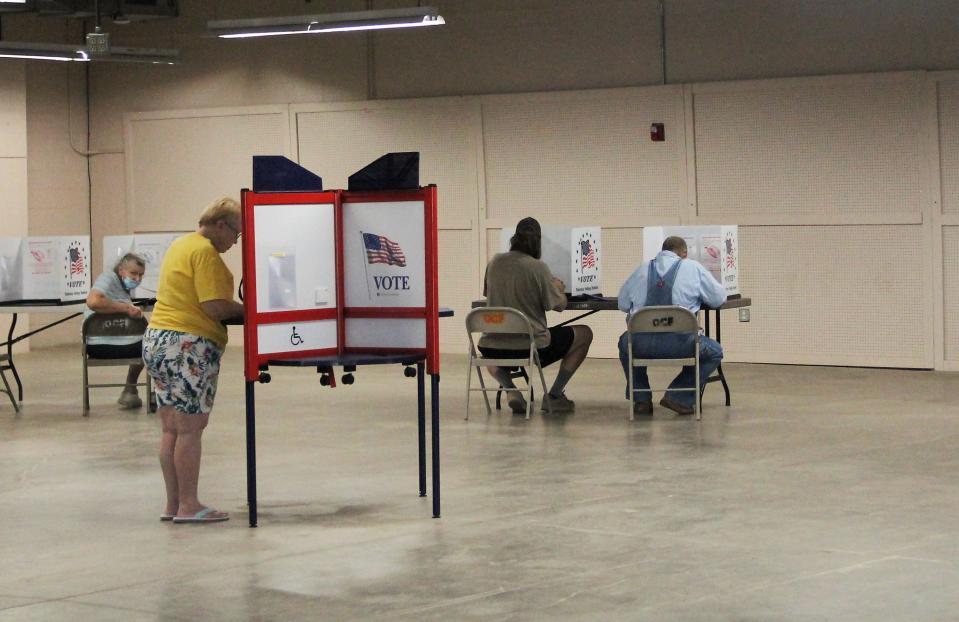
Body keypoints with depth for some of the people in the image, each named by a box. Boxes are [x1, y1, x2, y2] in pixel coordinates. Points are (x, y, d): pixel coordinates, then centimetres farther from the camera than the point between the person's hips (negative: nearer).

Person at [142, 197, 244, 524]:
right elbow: (214, 307, -19)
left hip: (157, 338, 10)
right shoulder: (205, 252, -13)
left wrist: (238, 307, 11)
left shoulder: (180, 245, 17)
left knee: (171, 429, 12)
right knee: (190, 428, -3)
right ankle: (188, 506, 1)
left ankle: (173, 504, 16)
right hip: (188, 346, -10)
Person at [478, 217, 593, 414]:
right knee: (584, 334, 18)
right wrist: (560, 289, 20)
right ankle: (554, 396, 16)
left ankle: (510, 390, 11)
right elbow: (559, 305, -4)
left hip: (493, 346, 4)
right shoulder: (538, 267, -11)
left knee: (489, 354, 43)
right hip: (531, 344, -4)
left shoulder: (494, 263, 2)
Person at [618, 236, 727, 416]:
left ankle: (641, 401, 28)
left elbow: (623, 304, 19)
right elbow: (719, 298, 14)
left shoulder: (642, 269, 15)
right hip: (678, 343, -3)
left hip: (641, 345, 3)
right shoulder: (694, 268, 8)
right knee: (714, 352, 25)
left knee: (625, 342, 38)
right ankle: (679, 398, 11)